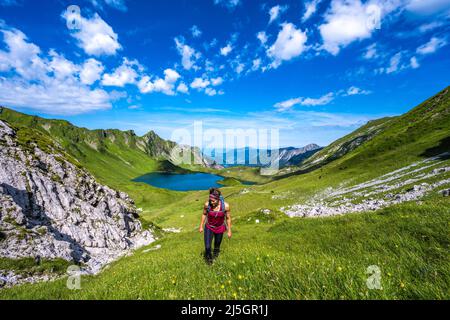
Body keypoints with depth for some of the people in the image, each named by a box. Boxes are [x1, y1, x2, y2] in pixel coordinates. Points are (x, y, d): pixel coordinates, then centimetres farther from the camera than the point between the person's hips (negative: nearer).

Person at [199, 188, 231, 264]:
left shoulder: (225, 206, -27)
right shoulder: (207, 204, -25)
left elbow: (228, 218, -11)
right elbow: (204, 214, -5)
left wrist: (229, 231, -3)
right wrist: (201, 226, 3)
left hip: (220, 229, 0)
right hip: (209, 228, 0)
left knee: (217, 246, 20)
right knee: (207, 247, -4)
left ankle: (215, 254, 54)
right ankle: (208, 257, 30)